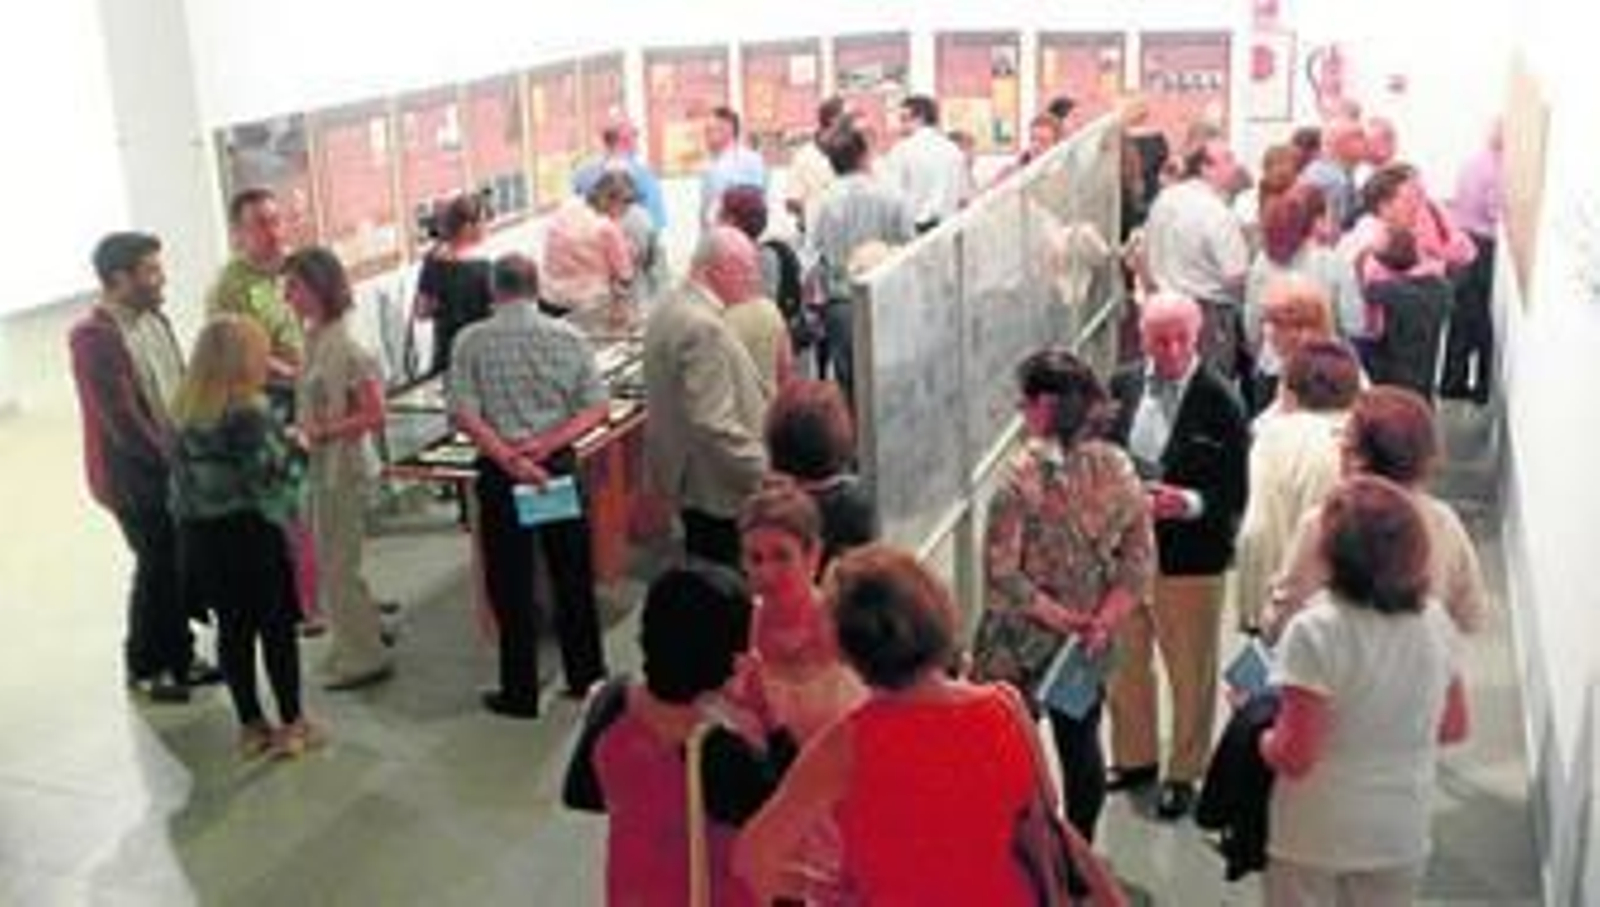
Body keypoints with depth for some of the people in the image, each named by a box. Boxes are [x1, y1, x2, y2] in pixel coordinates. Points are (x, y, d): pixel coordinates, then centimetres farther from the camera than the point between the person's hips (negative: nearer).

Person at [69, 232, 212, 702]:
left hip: (177, 465, 7)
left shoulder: (153, 319, 5)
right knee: (158, 569, 5)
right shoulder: (93, 337, -20)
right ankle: (143, 667, 24)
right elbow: (122, 419, -22)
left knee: (183, 566, 13)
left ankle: (179, 655, 29)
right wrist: (170, 461, -16)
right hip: (137, 476, -7)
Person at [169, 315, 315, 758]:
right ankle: (292, 724, 14)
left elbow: (182, 477, 7)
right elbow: (274, 474, -17)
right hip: (250, 531, -6)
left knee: (233, 628, 13)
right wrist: (295, 447, 0)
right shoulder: (249, 412, -18)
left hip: (200, 534, 6)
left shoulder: (186, 412, 3)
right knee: (277, 626, 7)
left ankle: (251, 725, 22)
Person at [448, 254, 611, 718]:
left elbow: (465, 415, -14)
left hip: (498, 472, -2)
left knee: (510, 584, 7)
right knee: (573, 576, 15)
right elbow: (597, 409, -5)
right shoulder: (569, 337, 0)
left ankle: (520, 693, 15)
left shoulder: (472, 341, -6)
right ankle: (586, 677, 26)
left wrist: (509, 460, -16)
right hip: (560, 466, 2)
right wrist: (546, 444, -12)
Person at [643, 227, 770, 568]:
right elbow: (714, 423, -27)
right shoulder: (704, 327, -24)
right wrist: (764, 473, -20)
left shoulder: (669, 310, 8)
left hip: (689, 478, 10)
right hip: (719, 488, -10)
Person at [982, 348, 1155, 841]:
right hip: (1090, 644, 5)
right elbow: (1140, 559, -3)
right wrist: (1102, 621, -8)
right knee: (1082, 742, 19)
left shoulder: (1024, 473, -19)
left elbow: (1002, 573, -21)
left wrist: (1062, 619, -13)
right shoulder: (1117, 466, -4)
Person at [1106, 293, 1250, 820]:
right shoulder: (1122, 386, -1)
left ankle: (1184, 772, 31)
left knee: (1190, 673, 12)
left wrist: (1191, 504, -28)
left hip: (1190, 557, -4)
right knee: (1124, 662, 19)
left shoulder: (1220, 403, -15)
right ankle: (1134, 758, 40)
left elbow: (1234, 494, -12)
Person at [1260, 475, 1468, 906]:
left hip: (1315, 836, -4)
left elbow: (1294, 756, -22)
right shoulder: (1435, 623, -5)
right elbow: (1453, 728, 8)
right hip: (1401, 834, 5)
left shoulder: (1316, 629, -23)